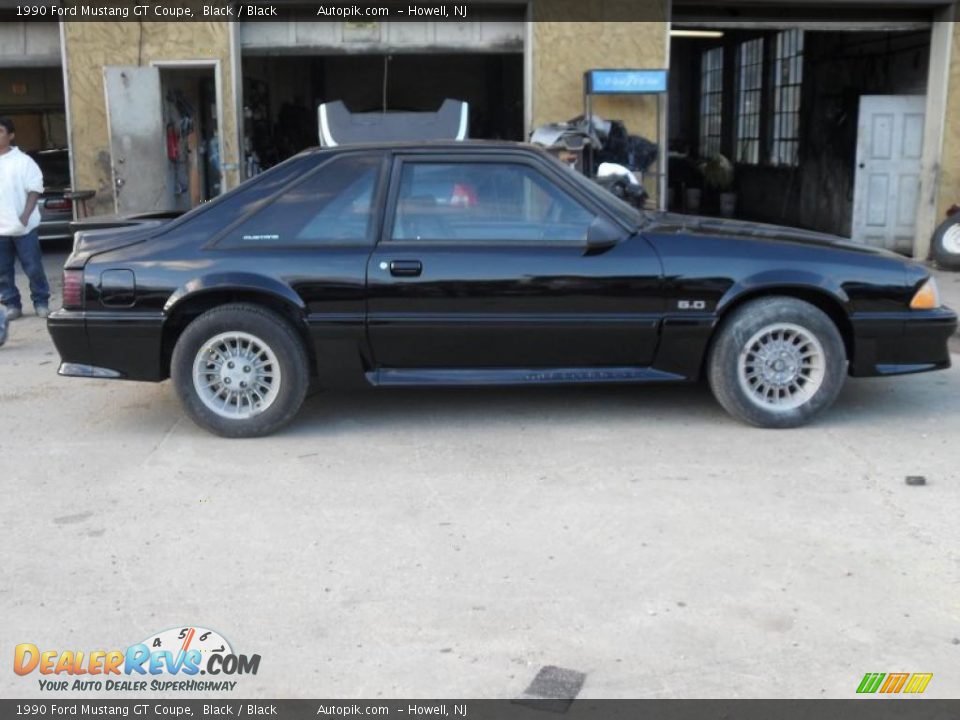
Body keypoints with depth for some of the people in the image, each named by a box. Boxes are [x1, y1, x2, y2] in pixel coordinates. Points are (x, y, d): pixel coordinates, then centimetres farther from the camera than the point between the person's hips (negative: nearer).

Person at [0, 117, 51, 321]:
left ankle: (41, 302, 13)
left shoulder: (23, 161, -1)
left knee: (33, 267, 0)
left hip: (22, 226, -3)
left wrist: (26, 215, -14)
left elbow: (35, 189, -4)